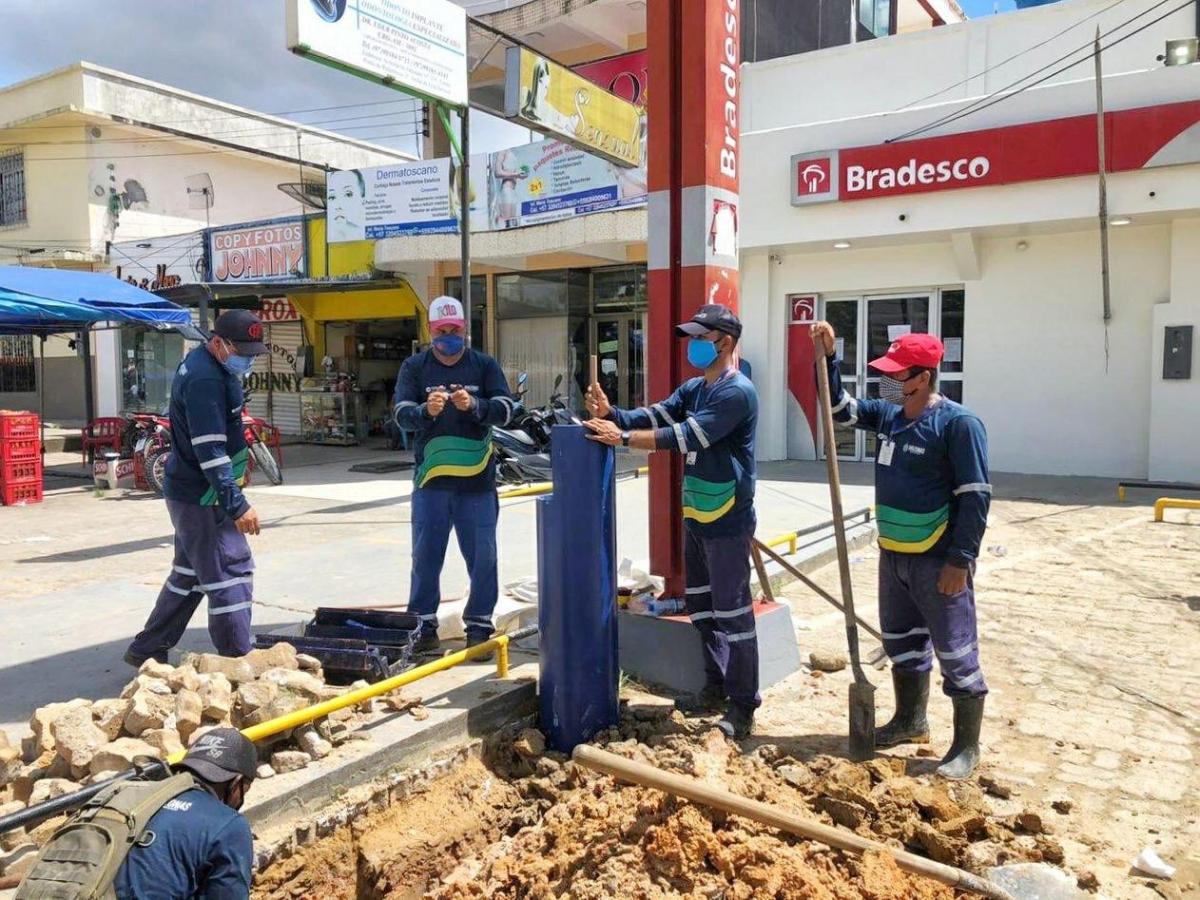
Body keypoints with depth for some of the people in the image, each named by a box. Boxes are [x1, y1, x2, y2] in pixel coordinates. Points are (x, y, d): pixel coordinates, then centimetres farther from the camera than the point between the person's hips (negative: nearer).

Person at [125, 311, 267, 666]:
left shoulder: (199, 363, 10)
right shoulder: (205, 380, -22)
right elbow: (210, 450, -27)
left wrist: (235, 469, 23)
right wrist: (237, 505, -28)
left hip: (189, 493, 11)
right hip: (201, 497, -11)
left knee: (189, 573, 19)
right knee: (233, 574, -6)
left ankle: (146, 651, 31)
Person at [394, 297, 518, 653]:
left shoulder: (484, 365, 6)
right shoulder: (414, 367, 7)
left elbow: (506, 409, -4)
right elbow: (401, 414, -5)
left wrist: (474, 405, -23)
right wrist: (426, 410, -26)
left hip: (477, 479, 0)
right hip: (430, 479, 0)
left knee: (482, 556, 4)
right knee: (425, 556, 7)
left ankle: (479, 624, 17)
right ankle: (423, 624, 19)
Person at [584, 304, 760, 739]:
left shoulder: (737, 392, -18)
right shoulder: (694, 388, 12)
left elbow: (686, 435, -26)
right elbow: (655, 415, 3)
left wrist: (623, 438, -26)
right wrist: (611, 414, -15)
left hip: (727, 523, -9)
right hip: (697, 518, 10)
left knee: (732, 614, -2)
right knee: (701, 609, 18)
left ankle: (743, 707, 9)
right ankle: (716, 688, 32)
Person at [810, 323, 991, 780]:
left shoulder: (958, 423, -16)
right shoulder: (887, 414, 5)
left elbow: (975, 496, -17)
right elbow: (840, 407, 19)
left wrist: (961, 561, -20)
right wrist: (827, 356, 6)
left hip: (938, 561, -8)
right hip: (893, 555, 8)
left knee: (956, 653, 2)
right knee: (901, 642, 20)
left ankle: (966, 747, 15)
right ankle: (910, 721, 39)